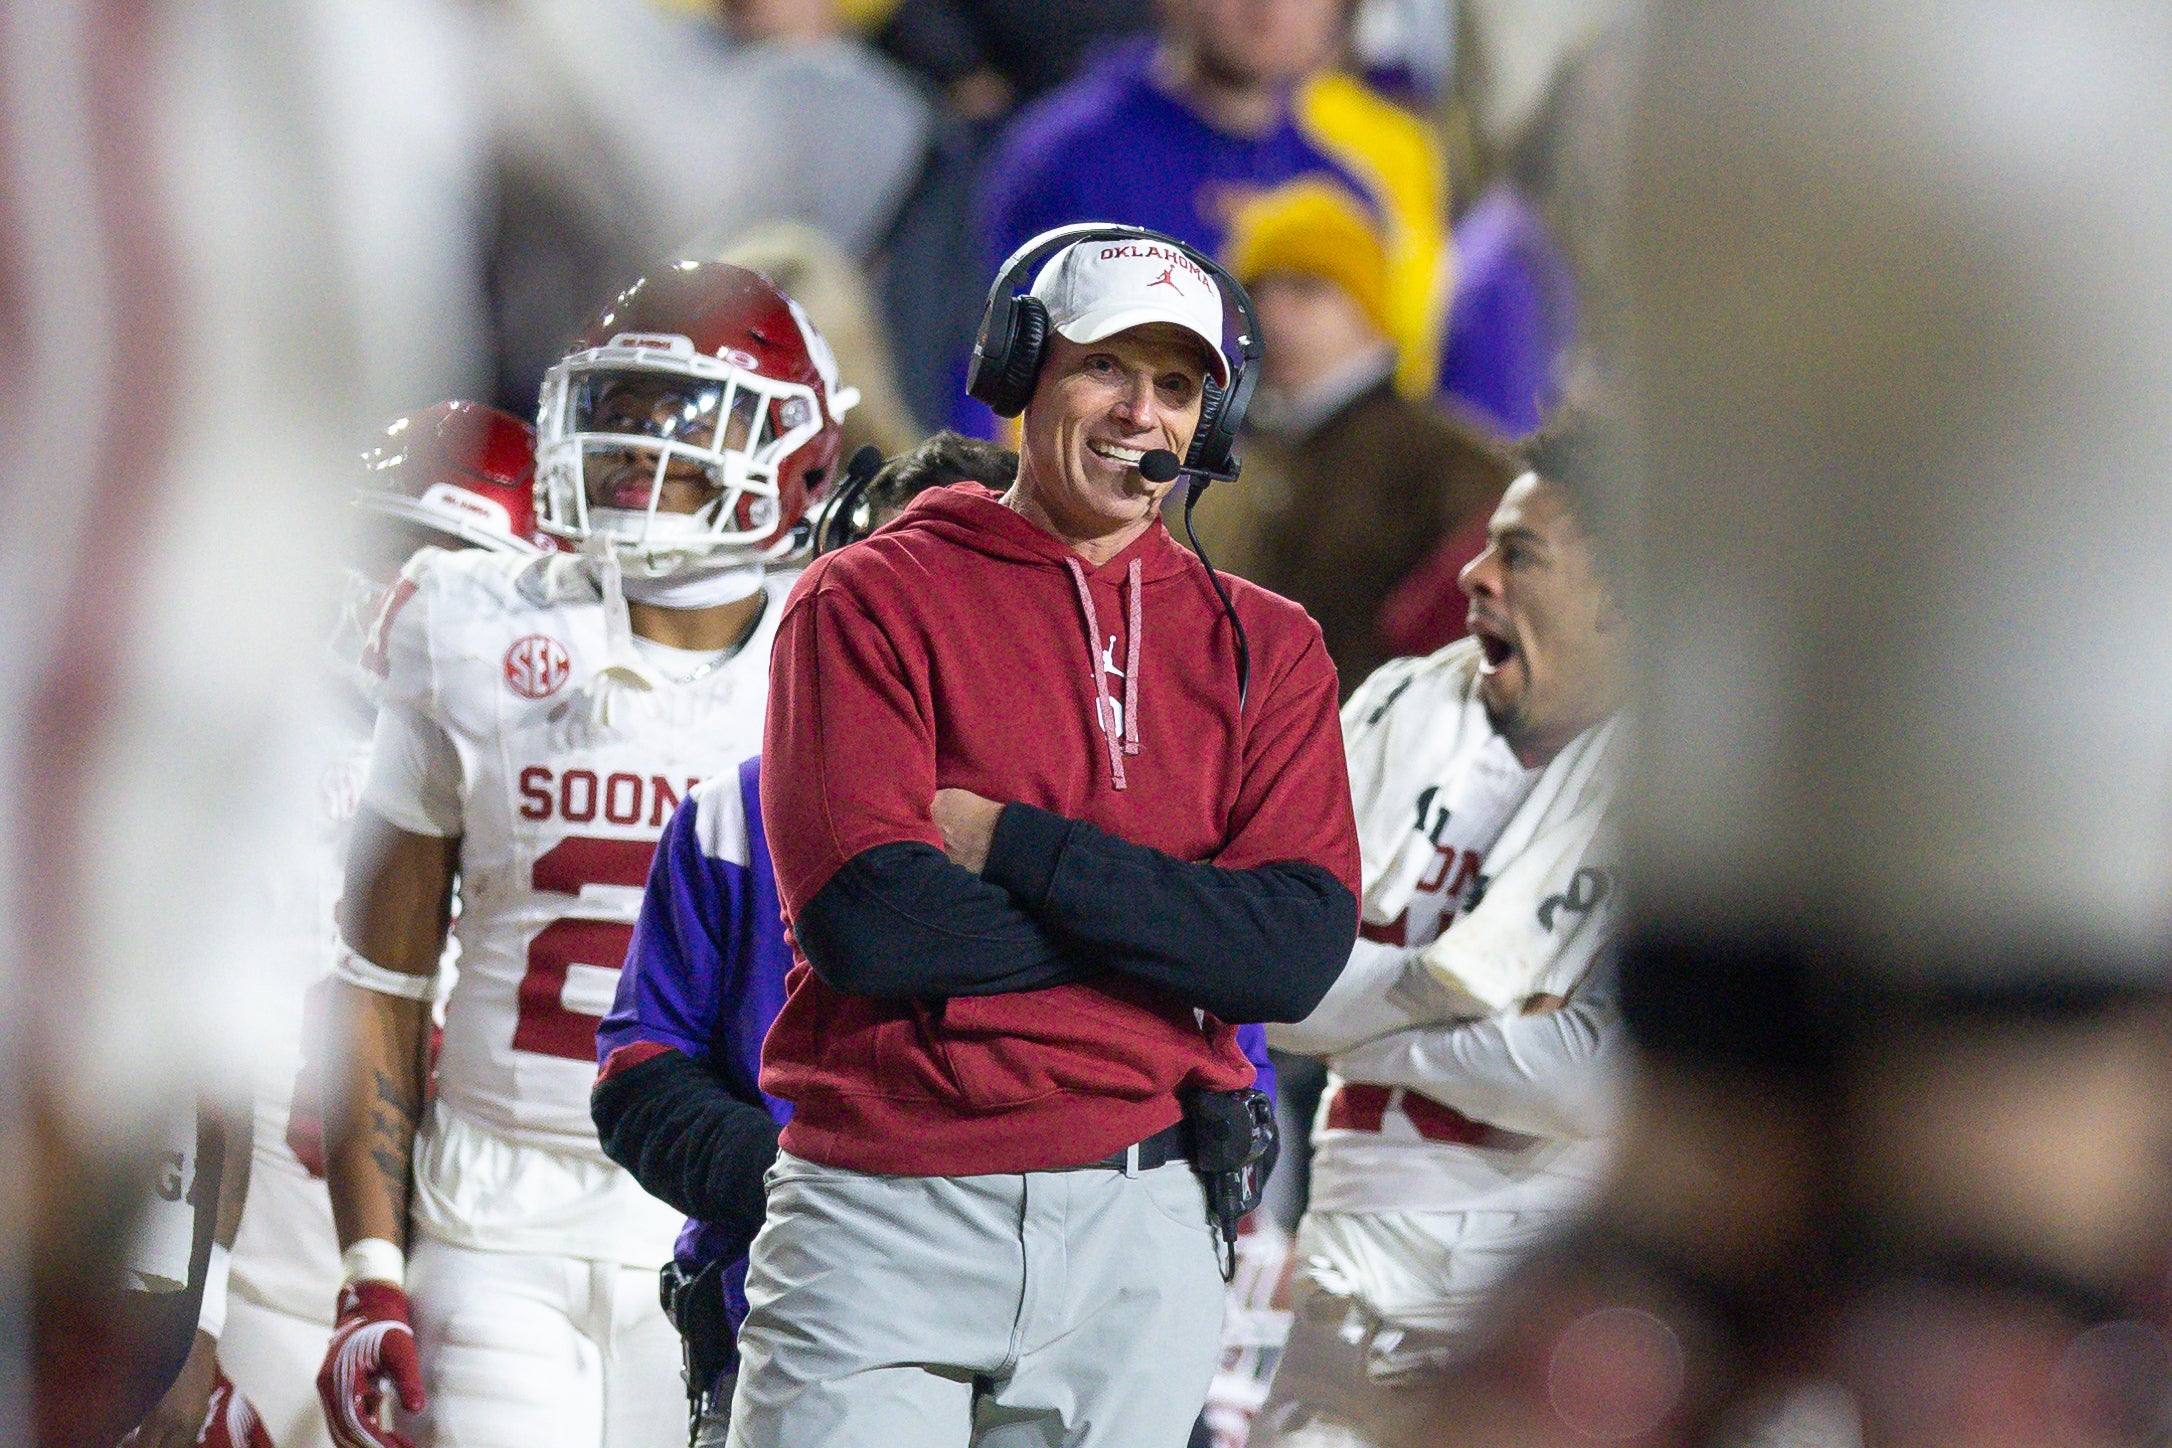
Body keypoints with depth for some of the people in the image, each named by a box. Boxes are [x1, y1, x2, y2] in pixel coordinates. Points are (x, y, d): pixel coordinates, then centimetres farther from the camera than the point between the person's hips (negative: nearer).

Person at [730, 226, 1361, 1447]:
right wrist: (1174, 915, -7)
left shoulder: (1264, 648, 11)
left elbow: (1299, 957, -3)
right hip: (884, 1218, -3)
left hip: (1140, 1245, 3)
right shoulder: (871, 600, 2)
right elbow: (866, 922, -13)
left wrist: (1016, 847, -9)